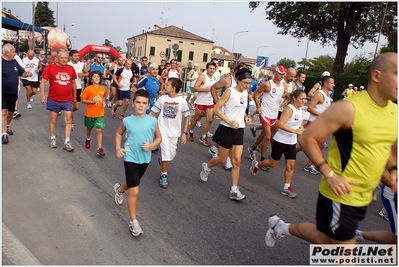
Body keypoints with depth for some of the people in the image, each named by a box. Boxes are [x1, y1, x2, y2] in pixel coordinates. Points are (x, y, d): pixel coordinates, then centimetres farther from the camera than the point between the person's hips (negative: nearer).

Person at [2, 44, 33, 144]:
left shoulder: (14, 62, 8)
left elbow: (22, 73, 15)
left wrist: (27, 74, -7)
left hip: (13, 93, 6)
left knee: (11, 112, 19)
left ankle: (7, 126, 44)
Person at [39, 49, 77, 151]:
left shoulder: (71, 68, 3)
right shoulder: (50, 67, -6)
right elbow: (43, 81, -7)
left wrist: (74, 96, 17)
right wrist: (42, 95, -16)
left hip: (68, 100, 2)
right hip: (54, 99, -2)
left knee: (68, 120, -1)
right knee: (53, 119, 12)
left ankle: (67, 142, 5)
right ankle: (53, 139, 28)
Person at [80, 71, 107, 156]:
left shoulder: (103, 88, -2)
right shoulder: (88, 89, -13)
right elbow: (83, 100, -10)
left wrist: (104, 102, -1)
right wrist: (92, 101, -22)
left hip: (100, 113, 1)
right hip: (89, 113, -1)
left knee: (99, 130, -7)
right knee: (89, 127, 22)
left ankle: (99, 148, -6)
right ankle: (88, 139, 51)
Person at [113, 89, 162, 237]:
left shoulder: (152, 121, -9)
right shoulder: (127, 121, -9)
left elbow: (159, 138, 2)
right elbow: (119, 133, 9)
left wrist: (151, 145, -17)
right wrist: (118, 148, -4)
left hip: (145, 158, 3)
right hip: (130, 158, -3)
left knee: (133, 183, 27)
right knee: (134, 191, -7)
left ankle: (119, 189, 63)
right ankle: (133, 222, 10)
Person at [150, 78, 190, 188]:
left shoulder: (182, 101, -8)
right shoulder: (162, 98, -6)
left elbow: (187, 117, 0)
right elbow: (153, 112, 2)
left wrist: (184, 133, -3)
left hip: (174, 132, 2)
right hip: (163, 130, -1)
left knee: (172, 155, 12)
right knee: (166, 154, -9)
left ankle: (162, 157, 47)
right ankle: (163, 175, 12)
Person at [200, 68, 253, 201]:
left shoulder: (245, 93, 7)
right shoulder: (229, 92, -13)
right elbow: (216, 109, -15)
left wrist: (246, 117, 2)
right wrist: (230, 121, -23)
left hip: (239, 130, 6)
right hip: (227, 130, -6)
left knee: (237, 161, 3)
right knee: (222, 159, 9)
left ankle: (234, 190, 11)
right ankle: (206, 167, 41)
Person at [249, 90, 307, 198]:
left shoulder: (299, 109, 6)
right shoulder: (289, 108, -20)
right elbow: (280, 124, -30)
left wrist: (301, 127, 6)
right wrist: (295, 131, -31)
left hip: (292, 142, 7)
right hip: (280, 140, -7)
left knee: (291, 165, 3)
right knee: (273, 163, 6)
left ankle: (286, 187, 15)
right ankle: (256, 165, 33)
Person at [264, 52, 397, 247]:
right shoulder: (349, 109, -21)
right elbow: (307, 139, -19)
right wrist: (330, 175, -25)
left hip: (363, 198, 8)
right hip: (340, 195, -8)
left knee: (325, 237, 19)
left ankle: (281, 227, 41)